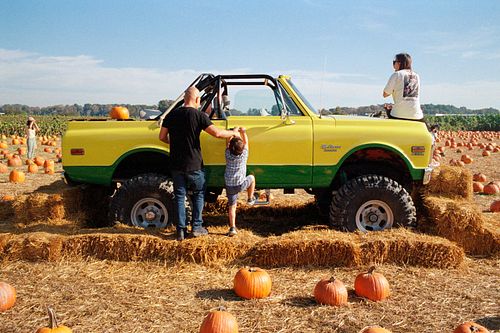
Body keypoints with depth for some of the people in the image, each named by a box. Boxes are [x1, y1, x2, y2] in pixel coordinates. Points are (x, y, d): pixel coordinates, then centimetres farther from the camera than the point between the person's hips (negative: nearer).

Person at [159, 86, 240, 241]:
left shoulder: (172, 115, 2)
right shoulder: (198, 115, -10)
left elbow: (162, 137, 6)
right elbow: (217, 133, -18)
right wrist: (233, 133, -2)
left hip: (176, 164, 3)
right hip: (193, 165, -3)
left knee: (179, 196, 11)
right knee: (199, 194, 15)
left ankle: (181, 230, 12)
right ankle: (196, 227, 16)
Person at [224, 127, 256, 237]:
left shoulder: (228, 154, -3)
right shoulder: (244, 154, -7)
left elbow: (228, 143, 15)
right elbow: (246, 142, 8)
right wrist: (243, 132, 20)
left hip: (229, 186, 2)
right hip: (241, 184, -2)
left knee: (231, 206, 9)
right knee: (251, 178, 28)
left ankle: (232, 228, 0)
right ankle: (250, 199, 35)